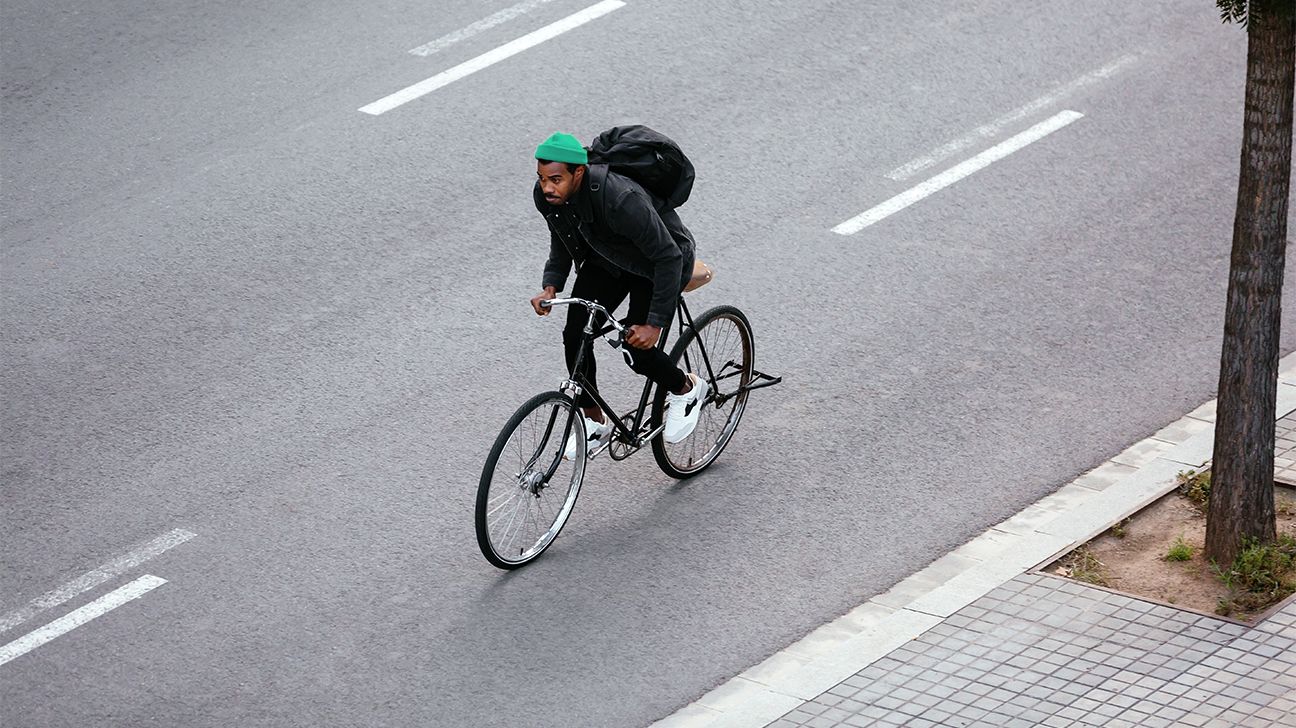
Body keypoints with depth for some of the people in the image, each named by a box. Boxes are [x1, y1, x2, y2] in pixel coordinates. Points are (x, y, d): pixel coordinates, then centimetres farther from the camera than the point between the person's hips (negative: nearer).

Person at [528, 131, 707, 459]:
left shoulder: (620, 199, -40)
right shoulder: (546, 196, -19)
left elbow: (669, 257, -33)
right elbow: (562, 241, 3)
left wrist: (655, 323, -31)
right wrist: (551, 286, -14)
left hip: (656, 265, -6)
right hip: (606, 258, 6)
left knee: (638, 348, -16)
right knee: (575, 334, -9)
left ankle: (687, 389, 17)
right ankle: (593, 423, 10)